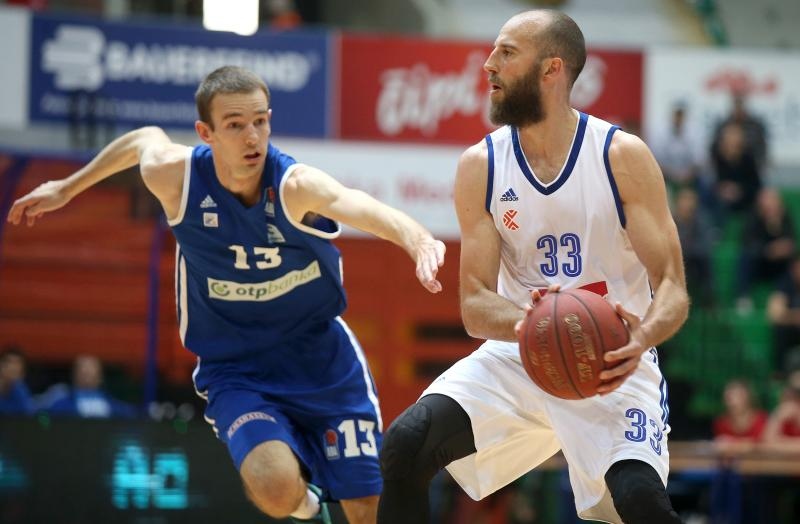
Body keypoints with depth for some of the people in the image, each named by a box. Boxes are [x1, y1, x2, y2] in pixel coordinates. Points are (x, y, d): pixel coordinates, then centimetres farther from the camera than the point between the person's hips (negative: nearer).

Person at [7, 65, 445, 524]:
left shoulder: (296, 186, -23)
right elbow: (146, 138, 11)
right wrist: (67, 188, 25)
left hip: (323, 361, 0)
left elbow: (361, 206, -46)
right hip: (236, 370, 0)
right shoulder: (173, 177, -15)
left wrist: (416, 238, -68)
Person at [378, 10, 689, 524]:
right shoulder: (480, 165, -2)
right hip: (518, 355, 3)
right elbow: (475, 306, -4)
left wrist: (641, 339, -34)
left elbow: (673, 289, -11)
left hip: (612, 364, -3)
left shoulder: (623, 156, -10)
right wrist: (526, 322, -28)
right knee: (405, 445, -20)